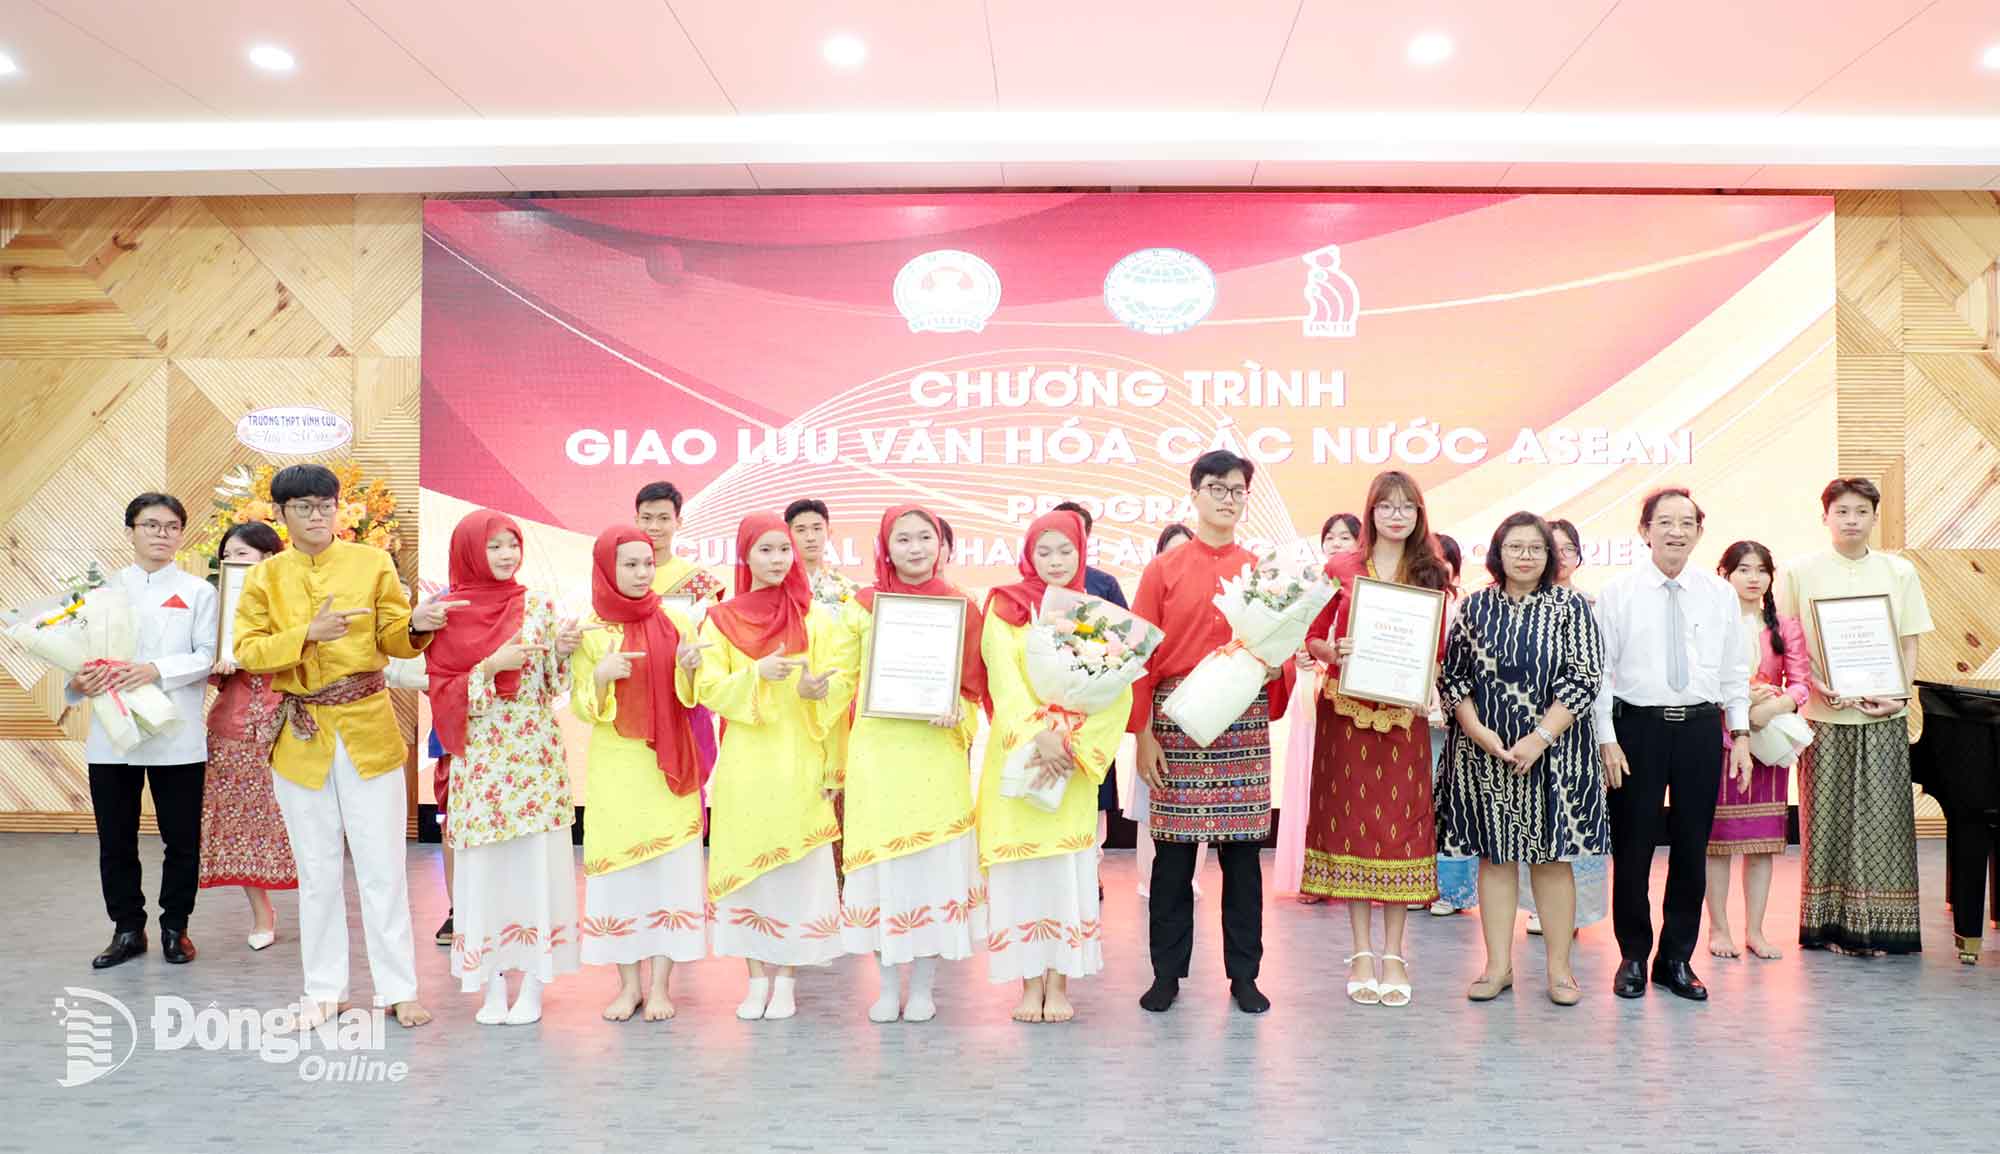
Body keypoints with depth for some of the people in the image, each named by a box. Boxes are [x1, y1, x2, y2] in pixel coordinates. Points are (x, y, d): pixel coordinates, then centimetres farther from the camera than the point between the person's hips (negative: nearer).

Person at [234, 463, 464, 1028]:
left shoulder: (372, 562, 1)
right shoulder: (265, 577, 4)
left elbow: (393, 641, 1)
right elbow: (247, 651, -5)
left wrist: (416, 625, -21)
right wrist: (308, 634, -19)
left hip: (369, 732, -1)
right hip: (301, 737, 1)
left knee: (383, 866, 1)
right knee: (317, 870, 11)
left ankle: (398, 988, 11)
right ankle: (324, 988, 24)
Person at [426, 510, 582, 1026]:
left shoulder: (540, 606, 3)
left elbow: (556, 686, 4)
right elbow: (443, 693, -3)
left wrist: (564, 650, -14)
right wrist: (491, 666, -16)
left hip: (535, 756, 0)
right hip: (481, 761, 0)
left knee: (536, 862, 1)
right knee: (484, 865, 4)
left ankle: (533, 983, 10)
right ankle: (493, 984, 15)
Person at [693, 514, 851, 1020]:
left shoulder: (817, 617, 5)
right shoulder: (721, 620, 6)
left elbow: (843, 680, -1)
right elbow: (709, 688, -2)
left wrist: (819, 689, -22)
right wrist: (757, 674, -17)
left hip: (799, 762, -1)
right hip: (745, 765, 1)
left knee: (796, 865, 0)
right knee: (747, 864, 2)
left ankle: (787, 979, 11)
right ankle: (757, 978, 14)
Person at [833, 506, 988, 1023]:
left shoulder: (960, 607, 4)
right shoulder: (861, 607, 4)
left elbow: (973, 682, 6)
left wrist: (957, 710, -13)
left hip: (936, 754, 0)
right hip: (876, 753, 0)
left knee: (934, 864, 3)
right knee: (881, 865, 4)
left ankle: (923, 987, 18)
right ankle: (887, 987, 18)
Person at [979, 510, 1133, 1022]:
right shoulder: (1005, 606, 5)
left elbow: (1116, 691, -2)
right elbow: (1004, 677, -8)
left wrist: (1070, 741, -14)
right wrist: (1038, 735, -20)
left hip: (1075, 756, 1)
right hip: (1018, 750, 0)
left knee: (1067, 863, 0)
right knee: (1021, 863, 0)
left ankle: (1059, 985, 8)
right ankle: (1030, 984, 9)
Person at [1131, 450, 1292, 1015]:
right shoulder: (1163, 570, 4)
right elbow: (1142, 656, 0)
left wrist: (1277, 662, -12)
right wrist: (1142, 734, -6)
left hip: (1244, 721, 2)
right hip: (1178, 719, -1)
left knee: (1242, 851, 6)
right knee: (1173, 850, 3)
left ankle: (1244, 974, 16)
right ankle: (1167, 972, 15)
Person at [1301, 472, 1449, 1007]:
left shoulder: (1431, 575, 7)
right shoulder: (1340, 569, 4)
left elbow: (1438, 652, 9)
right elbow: (1313, 638, 6)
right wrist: (1333, 652, -14)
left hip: (1405, 716, 1)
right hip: (1347, 713, -1)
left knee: (1402, 824, 2)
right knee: (1352, 821, 2)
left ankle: (1393, 954, 11)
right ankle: (1362, 952, 12)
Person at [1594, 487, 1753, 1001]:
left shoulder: (1720, 594, 7)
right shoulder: (1617, 593, -2)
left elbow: (1734, 670, 10)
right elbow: (1599, 670, -3)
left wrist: (1740, 734, 5)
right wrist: (1606, 740, -8)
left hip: (1701, 728, 3)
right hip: (1638, 726, -3)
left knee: (1692, 848, 9)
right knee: (1632, 847, 3)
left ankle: (1677, 958, 23)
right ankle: (1633, 958, 19)